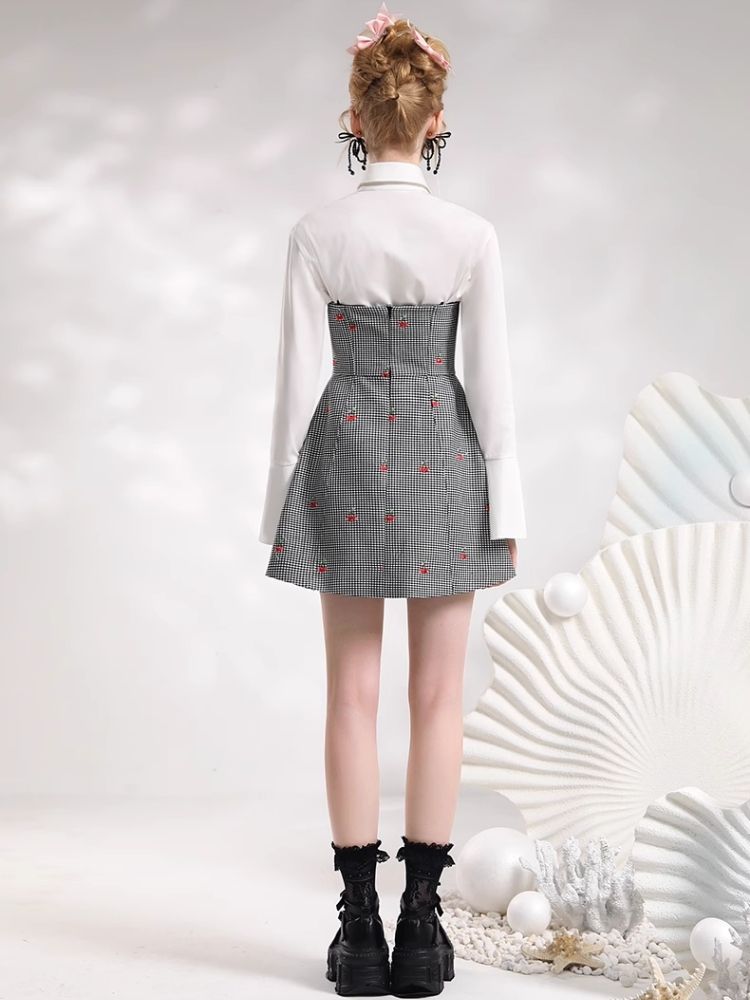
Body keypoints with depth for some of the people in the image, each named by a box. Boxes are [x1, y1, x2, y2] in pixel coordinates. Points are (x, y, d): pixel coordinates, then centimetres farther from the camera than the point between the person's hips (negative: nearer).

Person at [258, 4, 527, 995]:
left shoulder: (317, 233, -7)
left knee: (353, 696, 7)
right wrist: (506, 505, 3)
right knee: (437, 698, 7)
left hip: (346, 461, 1)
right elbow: (491, 379, -5)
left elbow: (298, 377, -5)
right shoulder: (471, 234, -7)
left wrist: (283, 507, 4)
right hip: (441, 464, 0)